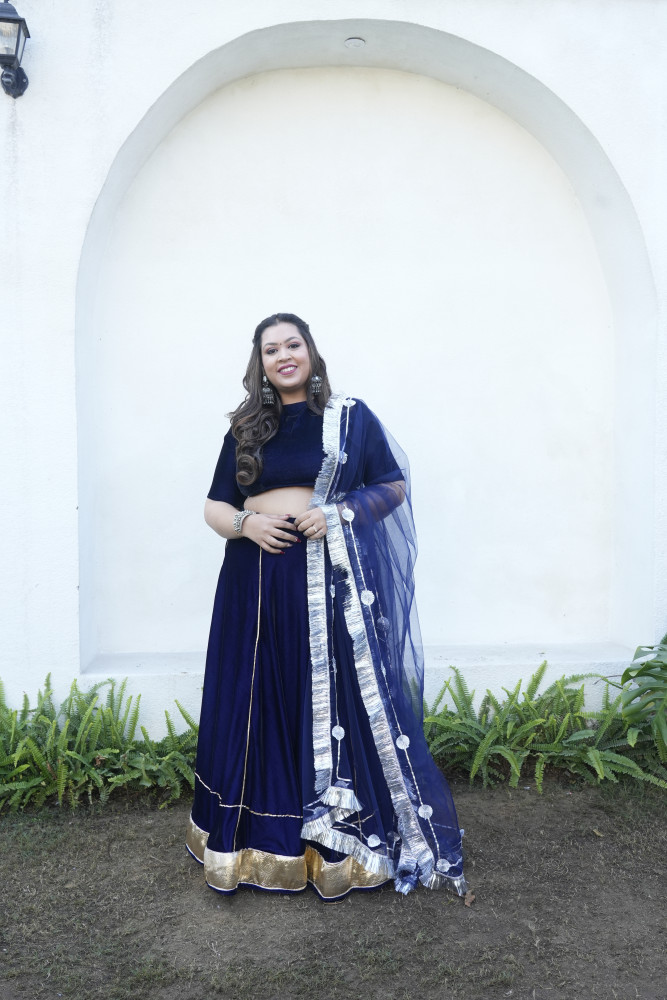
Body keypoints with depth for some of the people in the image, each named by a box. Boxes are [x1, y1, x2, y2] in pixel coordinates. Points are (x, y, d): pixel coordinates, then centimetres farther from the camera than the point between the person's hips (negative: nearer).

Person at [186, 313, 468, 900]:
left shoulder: (350, 417, 5)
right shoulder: (245, 430, 14)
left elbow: (394, 486, 4)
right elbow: (216, 506, 15)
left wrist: (339, 513, -12)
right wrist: (244, 523, -7)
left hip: (331, 581, -3)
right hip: (256, 581, 3)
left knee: (340, 704, 1)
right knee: (259, 707, 7)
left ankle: (342, 844, 16)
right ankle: (262, 839, 23)